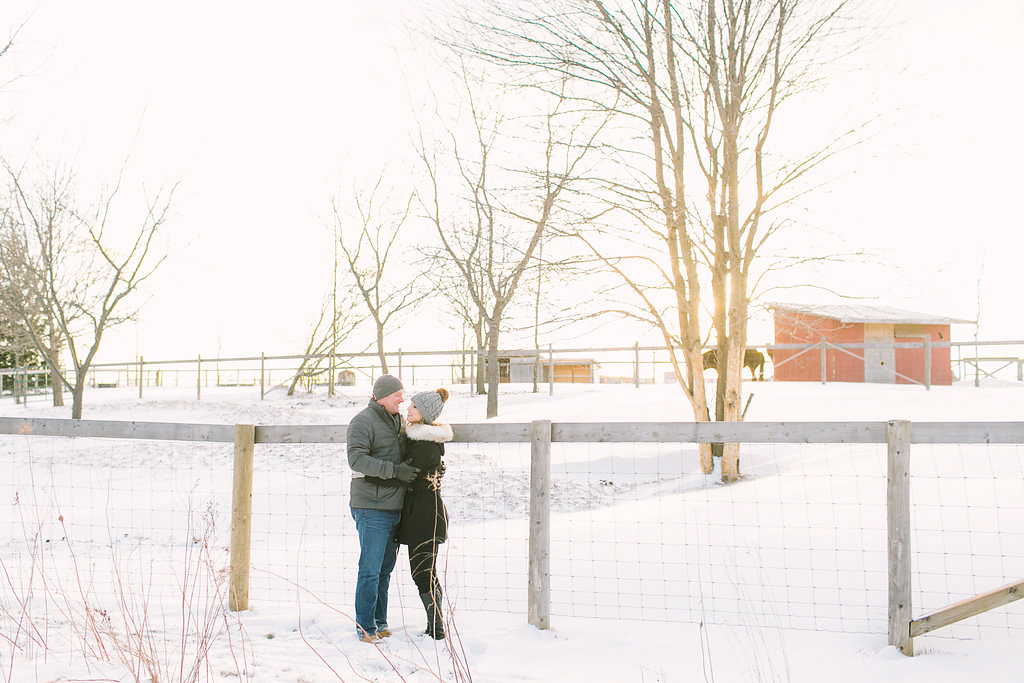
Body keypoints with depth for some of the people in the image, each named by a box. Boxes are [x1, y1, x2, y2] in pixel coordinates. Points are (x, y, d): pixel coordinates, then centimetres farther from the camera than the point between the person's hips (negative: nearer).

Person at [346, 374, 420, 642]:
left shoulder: (396, 420, 18)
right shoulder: (363, 421, -8)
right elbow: (357, 459, -20)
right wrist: (395, 470, -24)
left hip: (395, 506, 8)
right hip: (372, 507, -8)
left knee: (385, 569, 13)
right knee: (370, 569, -6)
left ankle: (380, 622, 21)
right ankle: (364, 625, 2)